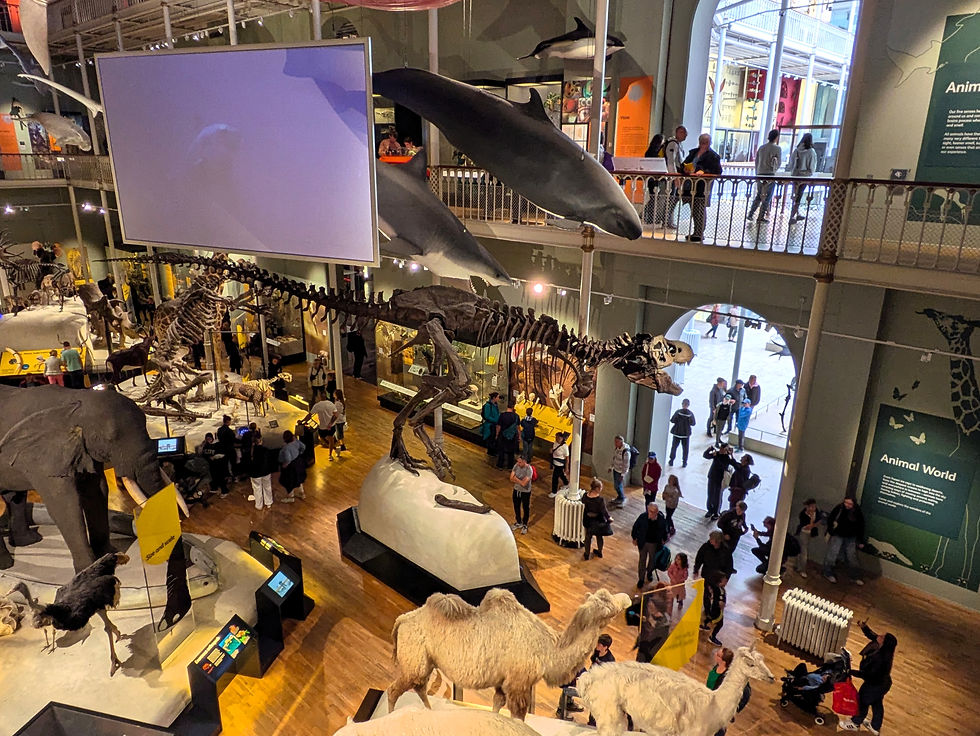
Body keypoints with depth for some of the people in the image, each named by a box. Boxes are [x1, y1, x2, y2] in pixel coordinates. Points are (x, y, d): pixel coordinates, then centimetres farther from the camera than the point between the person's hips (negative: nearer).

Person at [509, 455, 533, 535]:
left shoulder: (529, 470, -28)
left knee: (525, 509, 14)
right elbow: (511, 479, -9)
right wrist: (521, 480, -20)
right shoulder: (516, 465, -11)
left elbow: (524, 483, -30)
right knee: (516, 507, 21)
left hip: (525, 492, -6)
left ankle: (524, 525, 34)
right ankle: (519, 523, 43)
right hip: (516, 490, 6)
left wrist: (516, 478, -16)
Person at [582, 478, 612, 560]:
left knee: (588, 536, 22)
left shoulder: (585, 496, -18)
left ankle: (587, 554, 34)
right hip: (598, 520, -3)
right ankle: (599, 552, 43)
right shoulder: (600, 499, -31)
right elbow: (604, 511, -21)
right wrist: (609, 518, -4)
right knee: (599, 536, 23)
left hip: (588, 519, 3)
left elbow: (583, 502, 5)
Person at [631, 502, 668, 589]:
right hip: (643, 542, -1)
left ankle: (649, 572, 54)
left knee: (652, 559, 25)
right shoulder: (642, 517, -27)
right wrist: (634, 538, -1)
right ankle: (641, 578, 32)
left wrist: (663, 540, 10)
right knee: (642, 560, 14)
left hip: (655, 543, 1)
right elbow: (635, 527, -10)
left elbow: (664, 530, -2)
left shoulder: (661, 519, -23)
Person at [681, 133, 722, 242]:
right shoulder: (693, 152, 18)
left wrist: (703, 172, -20)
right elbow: (685, 163, 23)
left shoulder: (713, 156, -1)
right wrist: (686, 168, -1)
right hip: (691, 185, 6)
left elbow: (717, 172, -9)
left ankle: (699, 234, -1)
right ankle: (697, 232, 20)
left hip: (702, 186, -6)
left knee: (699, 210, -6)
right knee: (694, 210, 11)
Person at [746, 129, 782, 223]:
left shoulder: (761, 147, 7)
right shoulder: (777, 148, -6)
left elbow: (756, 161, 10)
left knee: (759, 196, 16)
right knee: (767, 197, 2)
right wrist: (774, 170, 16)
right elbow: (779, 162, -3)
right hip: (770, 175, -5)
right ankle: (761, 217, 1)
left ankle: (750, 214, 9)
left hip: (760, 174, 5)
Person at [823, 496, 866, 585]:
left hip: (851, 538, 2)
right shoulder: (839, 508, -17)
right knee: (832, 555, -1)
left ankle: (856, 577, 21)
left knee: (852, 557, 7)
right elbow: (830, 519, -3)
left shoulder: (858, 512, -11)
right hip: (837, 536, -2)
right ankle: (828, 574, 15)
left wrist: (860, 541, 2)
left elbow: (861, 527, 0)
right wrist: (830, 531, -3)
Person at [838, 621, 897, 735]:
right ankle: (875, 727, 48)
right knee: (877, 704, 26)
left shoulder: (880, 659, -41)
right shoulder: (883, 650, -16)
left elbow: (869, 675, -34)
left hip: (875, 686, -8)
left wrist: (852, 672, -28)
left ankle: (855, 724, 39)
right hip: (882, 683, 8)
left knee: (862, 702, 15)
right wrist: (864, 627, -12)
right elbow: (871, 635, 2)